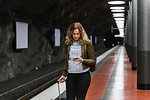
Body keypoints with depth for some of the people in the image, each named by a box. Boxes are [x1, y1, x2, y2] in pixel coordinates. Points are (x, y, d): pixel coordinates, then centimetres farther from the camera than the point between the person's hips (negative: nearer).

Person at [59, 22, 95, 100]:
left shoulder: (87, 43, -3)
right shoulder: (69, 44, 9)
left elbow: (92, 61, -1)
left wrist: (82, 60, -19)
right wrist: (64, 74, 16)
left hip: (83, 76, -3)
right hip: (71, 76, 3)